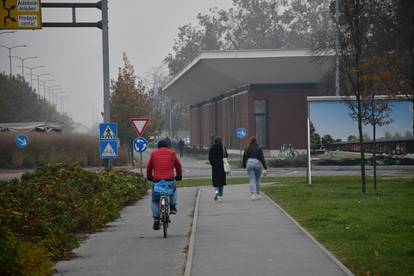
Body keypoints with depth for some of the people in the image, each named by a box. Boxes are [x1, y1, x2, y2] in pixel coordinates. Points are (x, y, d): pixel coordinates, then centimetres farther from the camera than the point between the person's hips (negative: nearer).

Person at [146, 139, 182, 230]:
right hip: (170, 180, 0)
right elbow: (178, 166, 17)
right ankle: (172, 206, 19)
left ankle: (156, 219, 1)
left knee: (155, 201, 14)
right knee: (173, 190, 35)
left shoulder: (154, 154, 12)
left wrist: (149, 177, 34)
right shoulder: (172, 153, 11)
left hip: (157, 181, 0)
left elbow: (149, 167, 19)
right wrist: (179, 176, 32)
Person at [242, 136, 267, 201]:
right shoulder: (258, 149, -1)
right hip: (257, 163, -1)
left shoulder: (247, 149, 5)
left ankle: (253, 194, -14)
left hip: (249, 163, 1)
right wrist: (265, 168, -6)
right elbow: (262, 158, -5)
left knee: (251, 180, 0)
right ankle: (258, 194, 23)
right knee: (257, 180, 14)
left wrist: (244, 166, 24)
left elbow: (244, 158, 11)